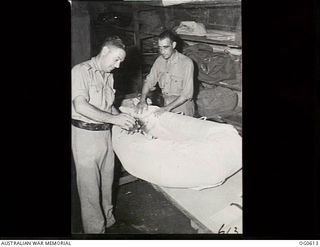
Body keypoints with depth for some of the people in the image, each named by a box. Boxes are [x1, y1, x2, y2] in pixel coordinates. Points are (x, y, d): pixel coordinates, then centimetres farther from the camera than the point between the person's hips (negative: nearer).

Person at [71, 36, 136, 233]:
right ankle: (95, 228, 15)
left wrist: (123, 119, 2)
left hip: (106, 134, 7)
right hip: (86, 135, -7)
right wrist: (114, 119, -27)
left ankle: (108, 220, 35)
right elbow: (80, 106, -23)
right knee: (90, 186, 2)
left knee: (106, 181, 18)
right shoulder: (81, 71, -13)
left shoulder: (108, 76, 12)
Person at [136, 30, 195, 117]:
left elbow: (187, 94, -18)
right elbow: (149, 81, 6)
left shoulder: (186, 63, -16)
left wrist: (167, 108, -25)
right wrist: (142, 100, -11)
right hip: (165, 104, 5)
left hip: (182, 107, -5)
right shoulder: (159, 60, 2)